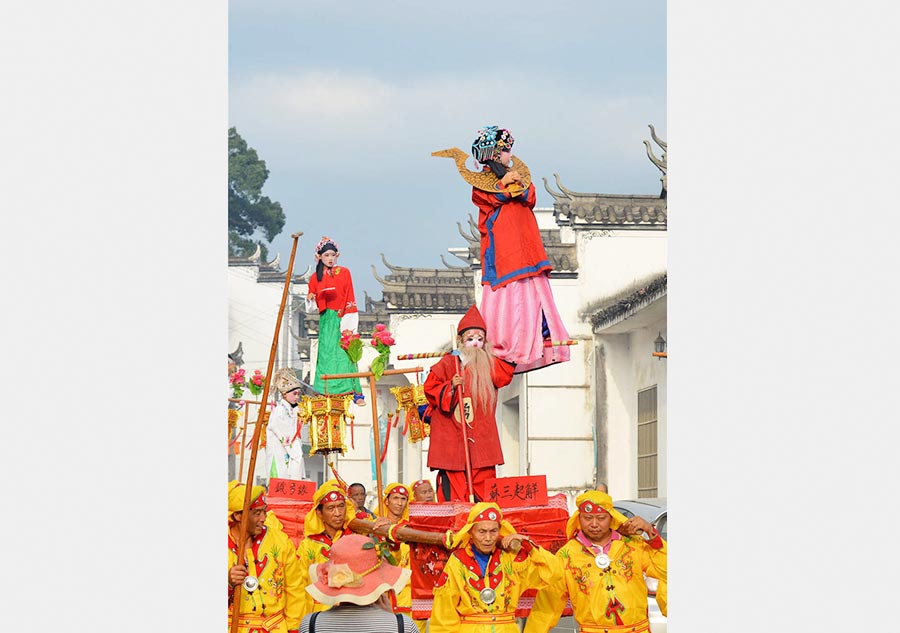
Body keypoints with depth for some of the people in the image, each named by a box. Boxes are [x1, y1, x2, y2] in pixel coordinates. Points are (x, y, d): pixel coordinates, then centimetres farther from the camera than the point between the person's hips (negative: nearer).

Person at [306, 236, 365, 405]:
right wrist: (310, 299, -12)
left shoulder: (344, 272, 5)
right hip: (326, 320, 2)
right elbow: (312, 305, 12)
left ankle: (355, 392, -10)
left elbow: (349, 298, 1)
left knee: (345, 352, -9)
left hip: (342, 319, -2)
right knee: (326, 353, -4)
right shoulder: (316, 277, 10)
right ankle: (328, 392, -3)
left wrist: (347, 323, -8)